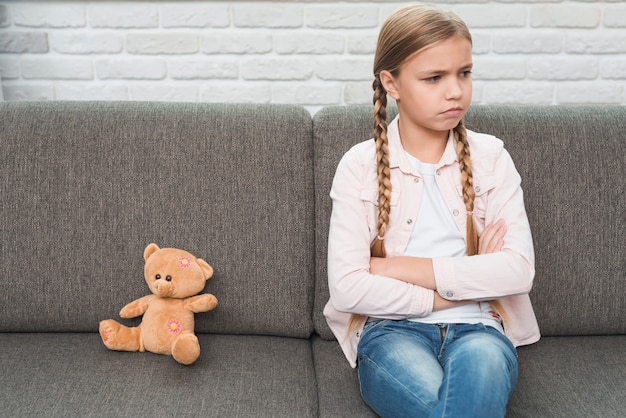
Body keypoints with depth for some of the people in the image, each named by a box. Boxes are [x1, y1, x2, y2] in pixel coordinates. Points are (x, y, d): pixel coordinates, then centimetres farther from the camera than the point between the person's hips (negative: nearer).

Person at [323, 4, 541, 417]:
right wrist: (465, 282, -8)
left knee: (480, 360, -34)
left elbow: (518, 270, -7)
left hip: (477, 327, 2)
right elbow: (346, 288, -10)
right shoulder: (360, 165, 0)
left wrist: (397, 267, -11)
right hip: (392, 329, -1)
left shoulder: (490, 157, 5)